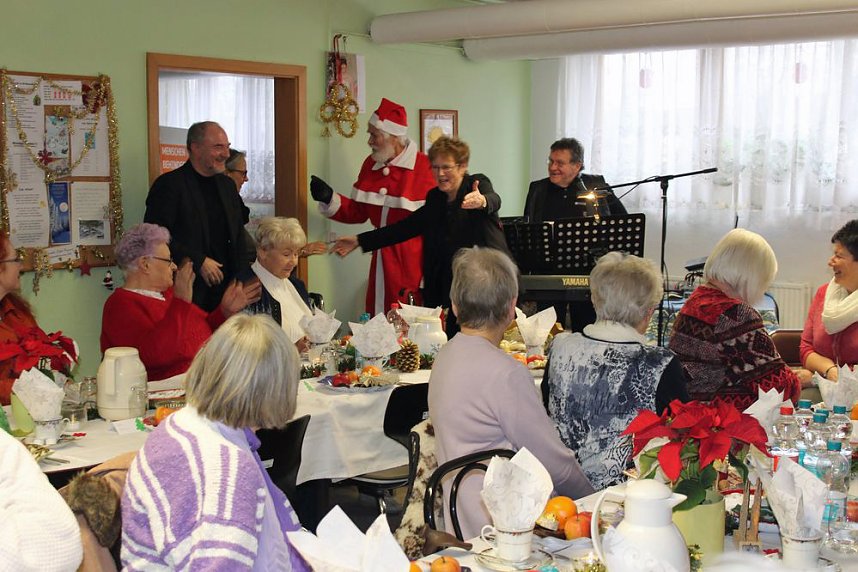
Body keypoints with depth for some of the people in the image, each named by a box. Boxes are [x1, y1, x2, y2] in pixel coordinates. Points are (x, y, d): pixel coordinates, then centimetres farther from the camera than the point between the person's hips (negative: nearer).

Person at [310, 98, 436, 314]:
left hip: (413, 264, -6)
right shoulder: (371, 164, 10)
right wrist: (329, 198, -1)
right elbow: (358, 211, 15)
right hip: (381, 262, 6)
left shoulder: (425, 168, -12)